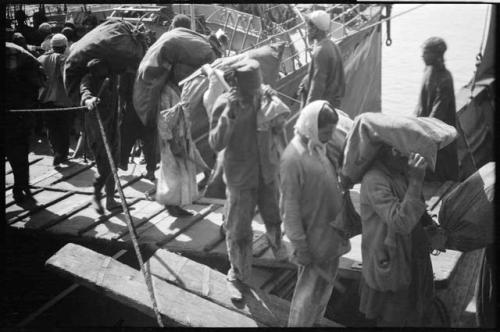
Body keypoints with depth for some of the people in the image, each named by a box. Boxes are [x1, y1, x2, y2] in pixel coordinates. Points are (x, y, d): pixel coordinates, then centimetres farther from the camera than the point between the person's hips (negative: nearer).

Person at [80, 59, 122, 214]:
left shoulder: (112, 77, 4)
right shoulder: (89, 79, -12)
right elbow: (85, 90, -32)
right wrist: (88, 99, -53)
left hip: (112, 125, 6)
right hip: (96, 127, -6)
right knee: (105, 166, -9)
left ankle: (110, 200, 24)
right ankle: (96, 197, 14)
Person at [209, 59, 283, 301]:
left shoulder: (264, 97, -6)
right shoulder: (224, 103, -17)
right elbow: (215, 144, -22)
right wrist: (230, 114, -32)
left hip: (266, 172, 4)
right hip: (240, 177, -4)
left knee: (274, 218, 22)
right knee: (238, 230, 5)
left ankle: (279, 250, 53)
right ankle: (237, 275, 25)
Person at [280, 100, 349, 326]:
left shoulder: (318, 147, 1)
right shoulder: (293, 159, -24)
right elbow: (290, 208, -20)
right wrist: (300, 246, -18)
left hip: (330, 233, 8)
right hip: (314, 238, -8)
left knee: (325, 284, 23)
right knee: (310, 289, 8)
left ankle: (314, 319, 44)